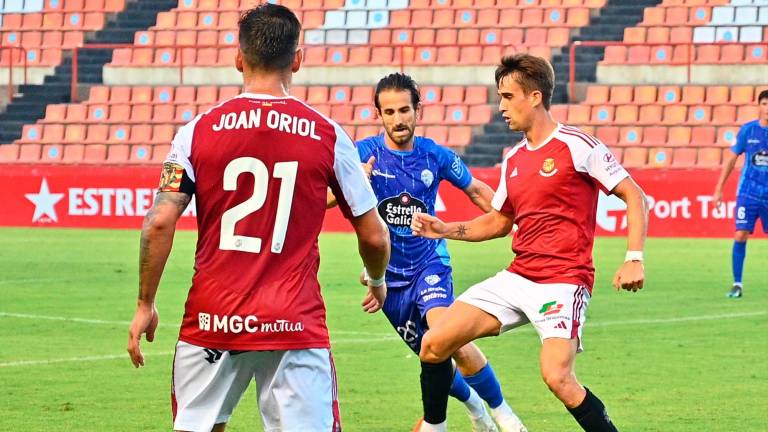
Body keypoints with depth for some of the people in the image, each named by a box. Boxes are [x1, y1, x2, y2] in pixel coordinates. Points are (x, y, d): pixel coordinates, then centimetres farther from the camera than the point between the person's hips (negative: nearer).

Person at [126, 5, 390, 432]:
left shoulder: (199, 130, 0)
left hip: (211, 320, 1)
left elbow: (159, 224, -5)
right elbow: (374, 235, 6)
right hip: (296, 325, -1)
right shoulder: (327, 135, 0)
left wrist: (146, 305, 6)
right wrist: (378, 281, 26)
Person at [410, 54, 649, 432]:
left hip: (564, 281, -7)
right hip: (517, 278, 7)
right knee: (433, 345, 0)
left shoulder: (577, 146, -9)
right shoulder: (513, 160, 14)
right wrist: (446, 230, 12)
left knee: (557, 377, -26)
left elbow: (634, 196, -7)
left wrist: (634, 259, -17)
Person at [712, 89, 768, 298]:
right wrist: (719, 189, 6)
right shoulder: (747, 130, -1)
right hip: (748, 193, -1)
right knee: (740, 236, -9)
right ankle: (737, 284, -1)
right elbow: (731, 158, 7)